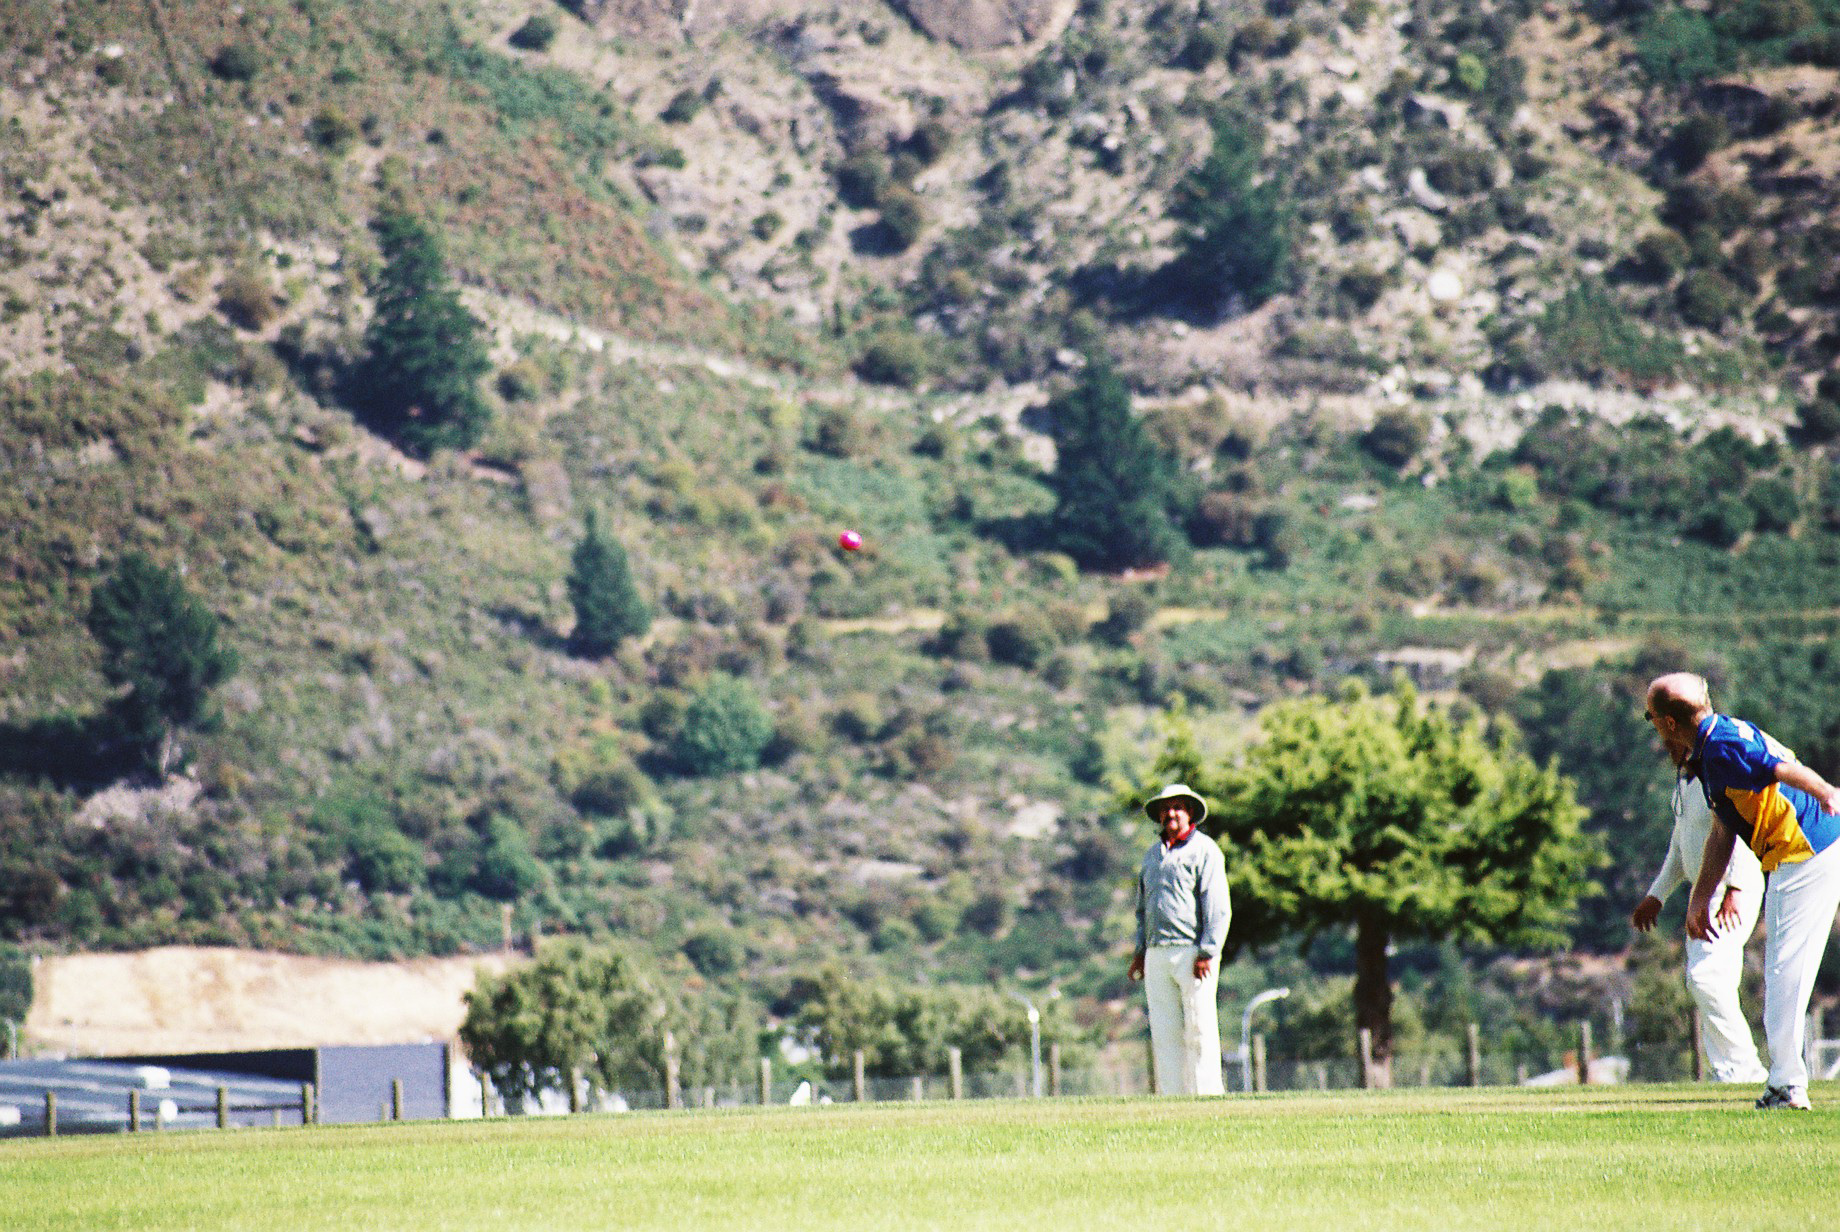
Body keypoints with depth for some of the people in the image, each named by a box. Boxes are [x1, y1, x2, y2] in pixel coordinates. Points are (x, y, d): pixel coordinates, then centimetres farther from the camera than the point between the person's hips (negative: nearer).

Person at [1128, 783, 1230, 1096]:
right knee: (1164, 1031, 4)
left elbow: (1218, 907, -7)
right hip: (1157, 954, 7)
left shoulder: (1204, 850, -1)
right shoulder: (1152, 854, 20)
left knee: (1199, 1029, -7)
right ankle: (1170, 1096, 6)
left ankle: (1206, 1093, -6)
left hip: (1192, 953, -6)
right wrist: (1140, 950, 16)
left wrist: (1208, 953, -15)